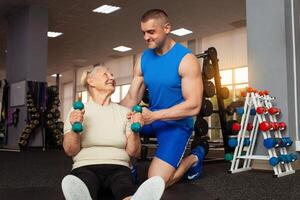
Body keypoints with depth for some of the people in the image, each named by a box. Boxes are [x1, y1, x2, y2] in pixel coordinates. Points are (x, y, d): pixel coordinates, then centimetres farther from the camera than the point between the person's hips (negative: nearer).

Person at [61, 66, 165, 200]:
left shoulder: (124, 112, 14)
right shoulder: (77, 111, 11)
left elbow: (133, 152, 9)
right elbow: (70, 151, 4)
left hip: (118, 167, 1)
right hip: (86, 167, 0)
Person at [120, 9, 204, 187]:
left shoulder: (186, 59, -17)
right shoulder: (143, 59, 1)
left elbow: (193, 106, -23)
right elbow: (132, 99, 0)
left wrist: (153, 116, -31)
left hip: (176, 123, -5)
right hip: (152, 117, 6)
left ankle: (194, 158, 12)